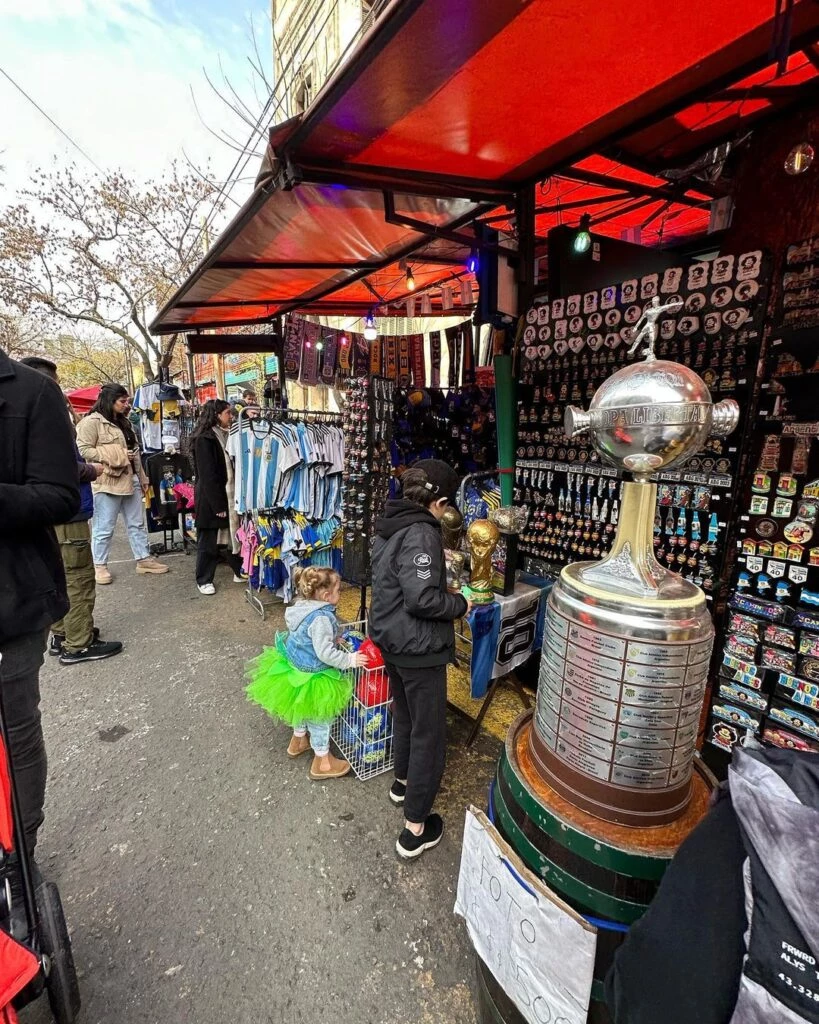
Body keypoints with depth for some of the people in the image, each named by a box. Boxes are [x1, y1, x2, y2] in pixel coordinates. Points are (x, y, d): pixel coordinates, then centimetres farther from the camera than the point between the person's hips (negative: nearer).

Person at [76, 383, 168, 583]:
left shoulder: (124, 422, 18)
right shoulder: (92, 422, -9)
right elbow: (84, 450, -16)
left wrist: (142, 478, 20)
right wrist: (115, 455, -18)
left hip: (130, 480, 8)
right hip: (107, 482, -8)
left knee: (137, 523, 12)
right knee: (104, 528, 2)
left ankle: (144, 560, 20)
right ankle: (99, 566, 15)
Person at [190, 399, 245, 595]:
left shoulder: (224, 435, 9)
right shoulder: (204, 439, -13)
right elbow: (207, 476, -17)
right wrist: (218, 505, -18)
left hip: (227, 495, 7)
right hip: (210, 499, -6)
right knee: (208, 540, 5)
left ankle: (240, 571, 23)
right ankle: (203, 580, 18)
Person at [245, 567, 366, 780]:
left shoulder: (303, 607, -5)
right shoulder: (321, 618, -33)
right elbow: (324, 653, -33)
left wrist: (332, 640, 11)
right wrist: (349, 660, -26)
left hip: (297, 666, 9)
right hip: (312, 677, -9)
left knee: (304, 709, 31)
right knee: (319, 717, 11)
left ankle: (298, 740, 54)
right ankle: (322, 761, 28)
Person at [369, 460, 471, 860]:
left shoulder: (388, 526, 4)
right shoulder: (421, 534, -24)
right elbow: (421, 598, -29)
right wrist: (460, 604, -13)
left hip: (389, 639, 9)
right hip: (418, 647, -9)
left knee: (404, 714, 29)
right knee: (429, 734, 8)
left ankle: (403, 781, 51)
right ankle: (415, 829, 22)